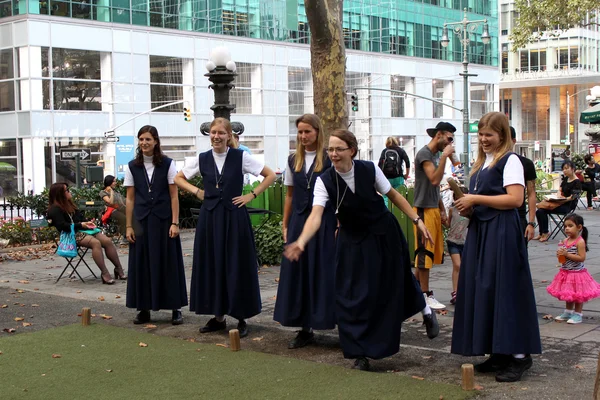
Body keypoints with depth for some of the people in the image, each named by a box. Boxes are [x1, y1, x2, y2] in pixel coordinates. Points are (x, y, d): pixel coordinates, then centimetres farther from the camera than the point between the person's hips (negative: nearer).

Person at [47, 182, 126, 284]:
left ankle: (119, 269, -12)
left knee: (108, 241, -14)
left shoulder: (69, 204, 24)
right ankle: (105, 274, -36)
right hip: (72, 234, -9)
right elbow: (63, 226, -15)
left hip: (82, 229, 9)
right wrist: (81, 225, -15)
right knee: (96, 243, -34)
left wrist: (87, 222, 5)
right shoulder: (55, 209, -4)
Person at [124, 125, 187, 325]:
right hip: (141, 220, 2)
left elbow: (174, 196, -2)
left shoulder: (167, 164, -1)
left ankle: (175, 308, 10)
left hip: (163, 219, -2)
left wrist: (175, 223, -8)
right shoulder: (132, 166, 5)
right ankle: (144, 308, 14)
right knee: (142, 264, 5)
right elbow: (130, 198, 6)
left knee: (168, 263, 2)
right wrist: (129, 226, 1)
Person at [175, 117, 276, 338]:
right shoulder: (202, 159, 5)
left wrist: (251, 195, -5)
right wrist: (197, 192, 5)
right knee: (211, 265, 6)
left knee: (236, 266, 0)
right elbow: (178, 178, 18)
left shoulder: (241, 157, -3)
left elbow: (270, 175, 0)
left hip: (234, 216, -3)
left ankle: (241, 318, 10)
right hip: (209, 217, 3)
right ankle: (218, 316, 17)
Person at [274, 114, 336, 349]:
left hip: (324, 222, -5)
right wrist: (285, 225, 10)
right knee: (298, 273, 4)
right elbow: (289, 195, 14)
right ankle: (305, 329, 13)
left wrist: (339, 225, -11)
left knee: (325, 273, -4)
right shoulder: (293, 161, 9)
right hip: (299, 222, 5)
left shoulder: (330, 159, -4)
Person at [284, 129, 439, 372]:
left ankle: (426, 312, 49)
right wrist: (301, 242, -48)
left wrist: (417, 220, -5)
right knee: (354, 296, -5)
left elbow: (393, 195, -3)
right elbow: (316, 216, -31)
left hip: (384, 235, 0)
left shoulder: (370, 169, -17)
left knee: (393, 285, 17)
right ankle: (360, 353, 11)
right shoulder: (324, 181, -19)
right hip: (353, 242, 0)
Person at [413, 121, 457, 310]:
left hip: (433, 209, 10)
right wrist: (444, 156, -23)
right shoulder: (424, 154, -12)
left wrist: (442, 210, 18)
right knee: (424, 253, -4)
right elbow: (434, 179, -25)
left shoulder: (434, 155, 17)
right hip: (424, 210, -10)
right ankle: (425, 295, 1)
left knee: (428, 253, 12)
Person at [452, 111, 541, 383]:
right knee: (483, 290, 7)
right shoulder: (481, 164, 19)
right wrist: (468, 207, 5)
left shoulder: (510, 160, -6)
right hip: (480, 231, 9)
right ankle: (498, 354, 15)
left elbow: (515, 199, -18)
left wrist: (475, 199, -15)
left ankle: (519, 355, -1)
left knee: (504, 290, -8)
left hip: (502, 233, -8)